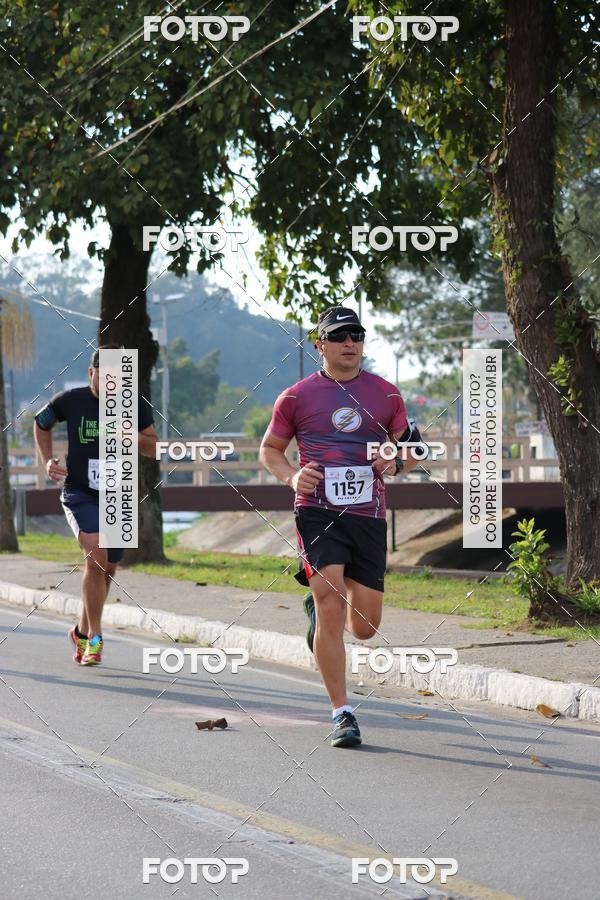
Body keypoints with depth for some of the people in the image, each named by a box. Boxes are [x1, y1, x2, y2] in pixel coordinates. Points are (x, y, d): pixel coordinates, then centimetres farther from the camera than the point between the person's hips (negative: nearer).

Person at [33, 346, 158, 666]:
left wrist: (135, 439, -19)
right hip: (79, 494, -3)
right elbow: (41, 424, 12)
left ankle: (82, 631, 34)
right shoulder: (70, 401, -7)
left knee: (106, 570, 11)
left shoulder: (136, 406, -4)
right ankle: (94, 637, -18)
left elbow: (153, 448, 3)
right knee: (96, 555, -24)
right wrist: (48, 461, -1)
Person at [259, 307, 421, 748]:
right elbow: (270, 449, 14)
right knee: (332, 609, -16)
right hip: (318, 512, -3)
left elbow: (411, 451, 15)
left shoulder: (386, 394, 9)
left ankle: (318, 607, 41)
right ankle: (342, 714, -9)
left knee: (366, 626, 5)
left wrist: (396, 463, -8)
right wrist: (292, 476, -6)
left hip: (368, 516, 3)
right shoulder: (297, 397, 3)